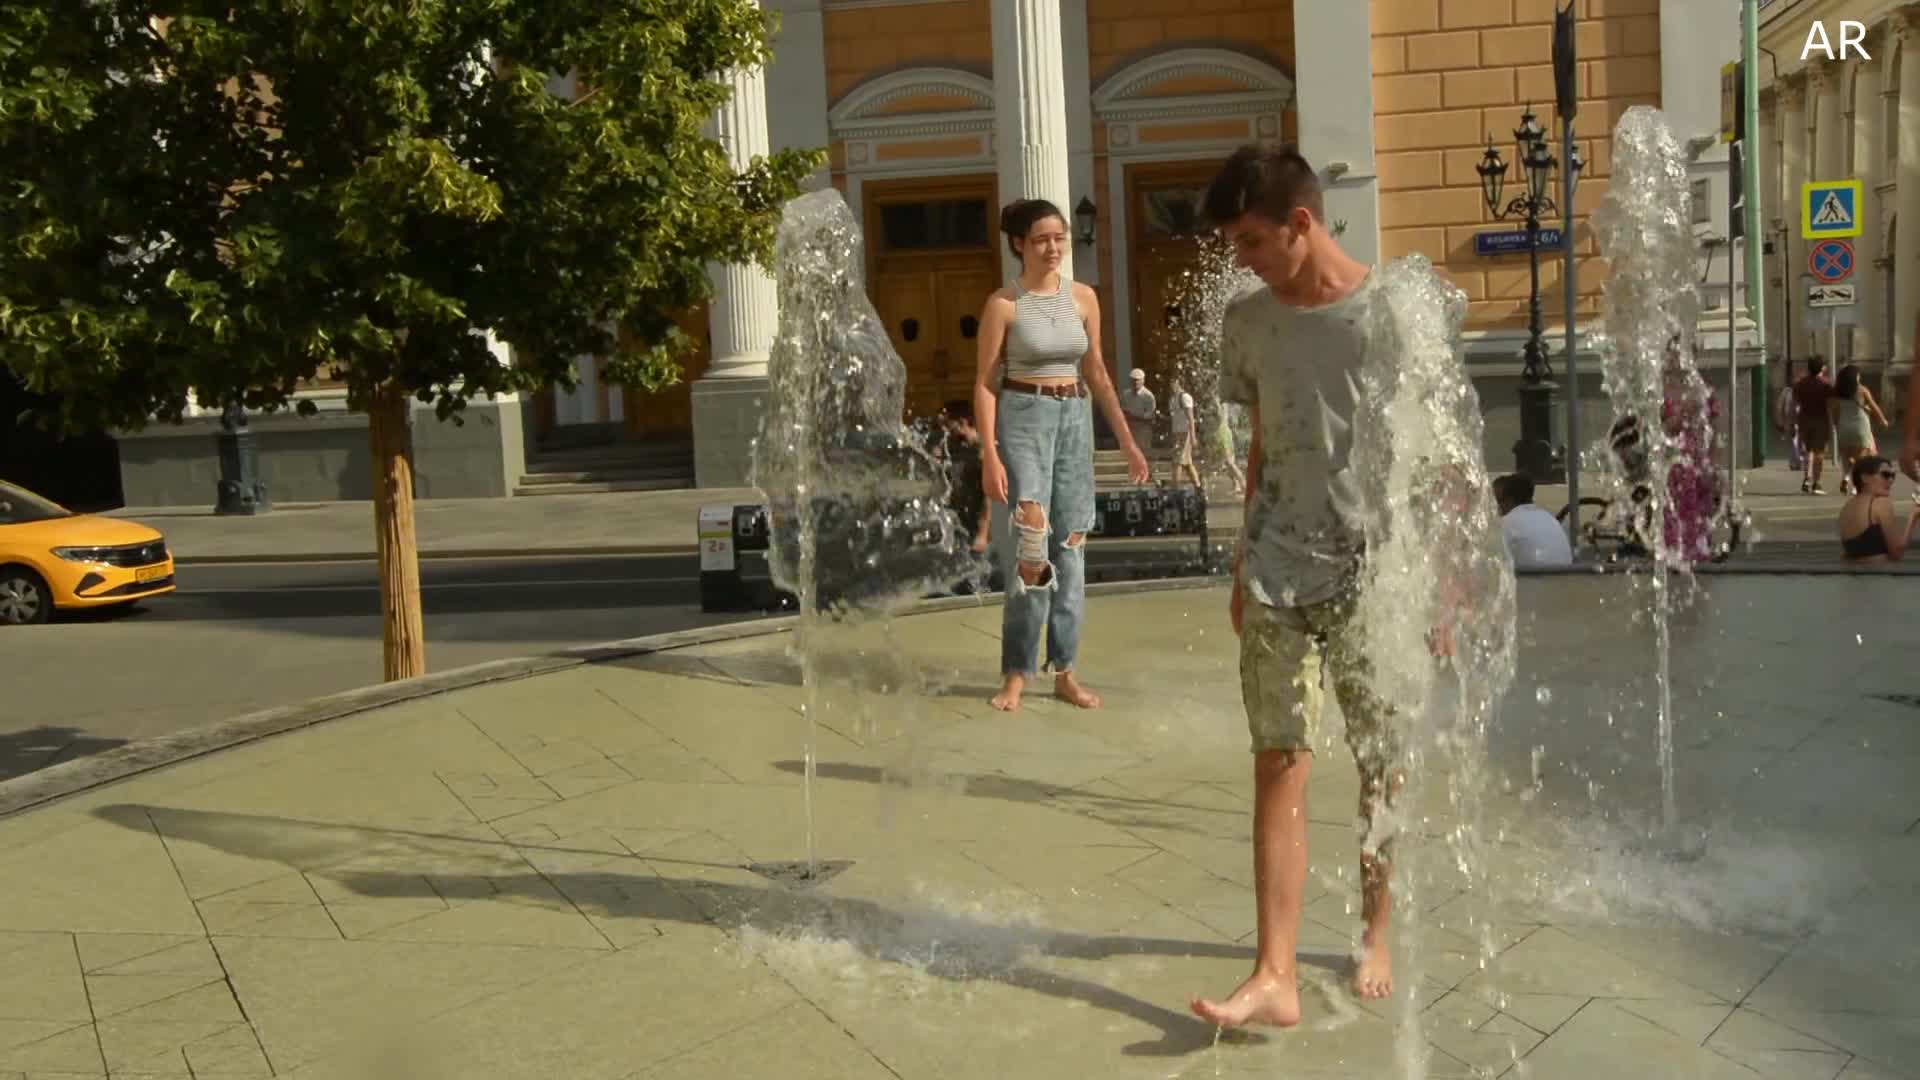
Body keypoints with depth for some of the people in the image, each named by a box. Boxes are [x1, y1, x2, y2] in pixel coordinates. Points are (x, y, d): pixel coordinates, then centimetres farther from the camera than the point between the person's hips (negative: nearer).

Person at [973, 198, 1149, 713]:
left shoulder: (1083, 297, 7)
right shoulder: (1003, 303, -6)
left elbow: (1096, 373, 13)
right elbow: (984, 382, -7)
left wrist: (1128, 440, 11)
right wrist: (989, 454, -16)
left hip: (1074, 419, 5)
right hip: (1023, 419, -5)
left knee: (1071, 547, 6)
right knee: (1031, 547, -11)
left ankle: (1064, 671, 15)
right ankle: (1016, 674, 1)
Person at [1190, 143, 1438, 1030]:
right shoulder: (1247, 322, 6)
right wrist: (1243, 566, 12)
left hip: (1375, 573, -2)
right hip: (1277, 574, 3)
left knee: (1383, 769, 9)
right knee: (1278, 765, -1)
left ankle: (1374, 939, 29)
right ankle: (1274, 977, 3)